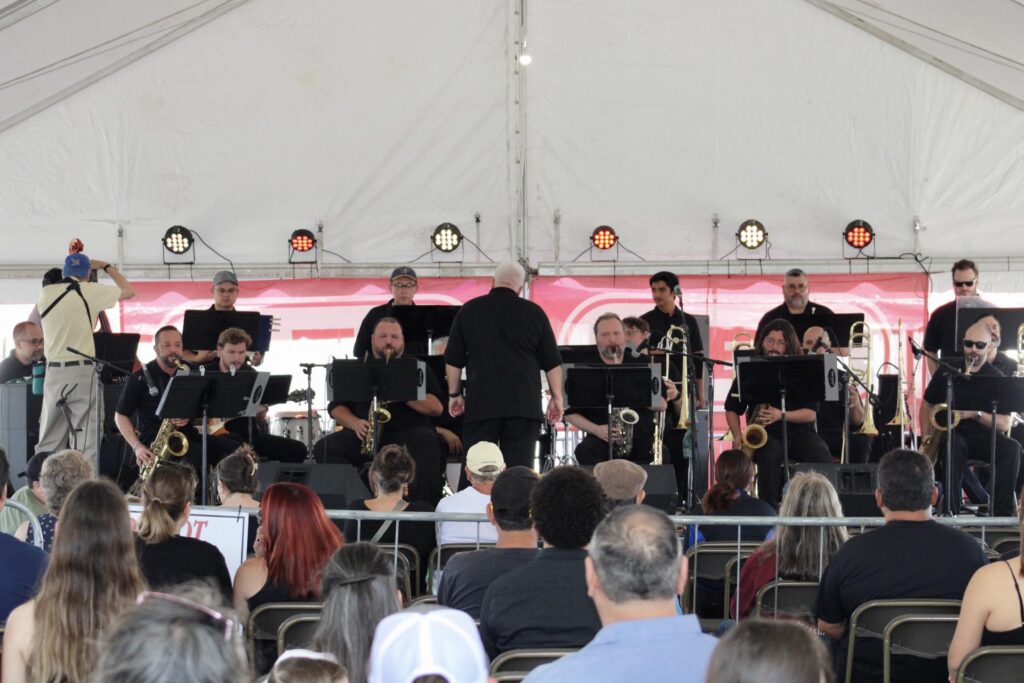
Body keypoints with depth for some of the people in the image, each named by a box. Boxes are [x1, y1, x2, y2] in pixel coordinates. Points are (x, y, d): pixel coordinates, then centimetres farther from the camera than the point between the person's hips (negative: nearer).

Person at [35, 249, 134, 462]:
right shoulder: (89, 291, -6)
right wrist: (106, 267, 18)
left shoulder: (45, 293, 5)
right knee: (85, 442, -5)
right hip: (83, 370, -5)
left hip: (53, 371, 5)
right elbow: (128, 291, 5)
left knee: (47, 443, 9)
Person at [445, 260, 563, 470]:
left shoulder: (469, 311, 5)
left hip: (480, 404, 0)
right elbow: (552, 362, 5)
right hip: (524, 404, 0)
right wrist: (556, 397, 13)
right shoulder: (534, 313, 3)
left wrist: (454, 394, 17)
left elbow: (453, 360, 8)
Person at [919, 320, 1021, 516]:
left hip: (984, 437, 0)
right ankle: (951, 511, -38)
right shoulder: (946, 371, 6)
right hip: (951, 434, 0)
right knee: (954, 445, -37)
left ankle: (1003, 512, -31)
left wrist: (975, 413, -23)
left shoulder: (996, 378, 0)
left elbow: (1004, 424, -6)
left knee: (1012, 449, -31)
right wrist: (925, 437, 0)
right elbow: (927, 405, 16)